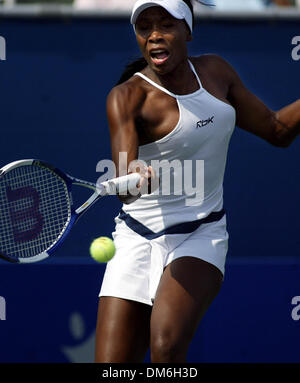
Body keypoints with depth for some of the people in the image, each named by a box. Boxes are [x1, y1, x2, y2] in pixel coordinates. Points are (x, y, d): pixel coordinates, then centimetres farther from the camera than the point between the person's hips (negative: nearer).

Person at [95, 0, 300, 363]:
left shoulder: (214, 71, 5)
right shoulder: (127, 97, -11)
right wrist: (133, 178, -49)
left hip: (200, 237, 1)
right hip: (137, 239, -1)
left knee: (167, 346, -27)